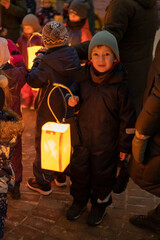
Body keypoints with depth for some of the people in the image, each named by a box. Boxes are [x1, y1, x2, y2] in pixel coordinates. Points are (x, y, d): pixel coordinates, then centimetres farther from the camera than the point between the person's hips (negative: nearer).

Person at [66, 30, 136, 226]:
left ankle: (100, 205, 38)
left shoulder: (119, 85, -15)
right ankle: (79, 201, 42)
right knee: (78, 172, 18)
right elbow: (73, 93, 12)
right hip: (82, 139, 4)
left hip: (106, 144, -3)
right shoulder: (82, 78, -5)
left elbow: (127, 118, -10)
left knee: (102, 176, 14)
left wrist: (125, 146, -7)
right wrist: (71, 101, -13)